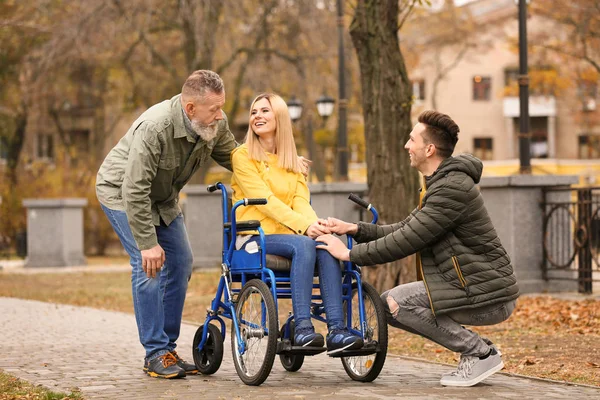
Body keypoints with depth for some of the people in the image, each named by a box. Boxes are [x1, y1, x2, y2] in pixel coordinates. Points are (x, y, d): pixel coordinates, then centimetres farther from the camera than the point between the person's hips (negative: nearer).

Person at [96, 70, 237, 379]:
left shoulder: (215, 124, -17)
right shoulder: (154, 128, -38)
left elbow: (232, 157, 2)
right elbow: (134, 190, -36)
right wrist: (148, 243, -34)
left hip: (162, 196, 8)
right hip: (122, 191, -7)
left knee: (180, 262, 4)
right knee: (149, 266, -18)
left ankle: (168, 348, 12)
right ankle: (155, 355, -11)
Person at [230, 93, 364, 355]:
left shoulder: (292, 161, 19)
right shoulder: (243, 155, 1)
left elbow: (301, 200, 3)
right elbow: (265, 199, -13)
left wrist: (314, 221, -21)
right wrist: (303, 225, -26)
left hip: (286, 235, 5)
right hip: (254, 239, -4)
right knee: (304, 244, -34)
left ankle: (336, 330, -37)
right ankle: (302, 328, -39)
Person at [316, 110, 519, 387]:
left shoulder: (452, 188, -20)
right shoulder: (440, 184, 14)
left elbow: (407, 241, -21)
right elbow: (404, 230, 14)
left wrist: (350, 254, -12)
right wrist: (354, 229, 4)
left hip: (489, 296, -10)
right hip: (475, 288, 10)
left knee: (396, 302, -16)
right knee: (389, 304, 7)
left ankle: (480, 353, -8)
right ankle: (476, 349, 7)